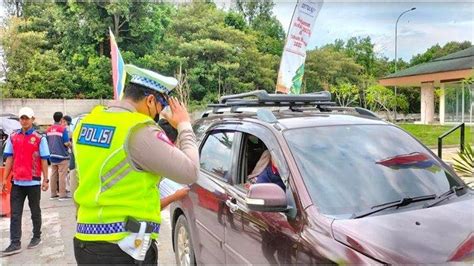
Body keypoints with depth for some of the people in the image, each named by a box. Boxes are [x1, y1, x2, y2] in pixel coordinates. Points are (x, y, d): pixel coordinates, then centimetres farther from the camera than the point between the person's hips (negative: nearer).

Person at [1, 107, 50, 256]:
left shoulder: (39, 138, -4)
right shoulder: (13, 137, 7)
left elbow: (44, 160, -4)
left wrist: (46, 180, -7)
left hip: (33, 181, -3)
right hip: (17, 181, 3)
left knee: (35, 212, 10)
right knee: (15, 214, 3)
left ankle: (37, 237, 24)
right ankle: (15, 244, 7)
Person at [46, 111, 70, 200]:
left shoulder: (48, 130, 9)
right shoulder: (63, 129, -11)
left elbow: (46, 142, 15)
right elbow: (66, 143, -14)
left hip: (52, 156, 7)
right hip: (62, 156, -6)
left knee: (53, 175, 11)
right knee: (62, 175, -4)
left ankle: (53, 194, 17)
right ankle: (62, 195, -2)